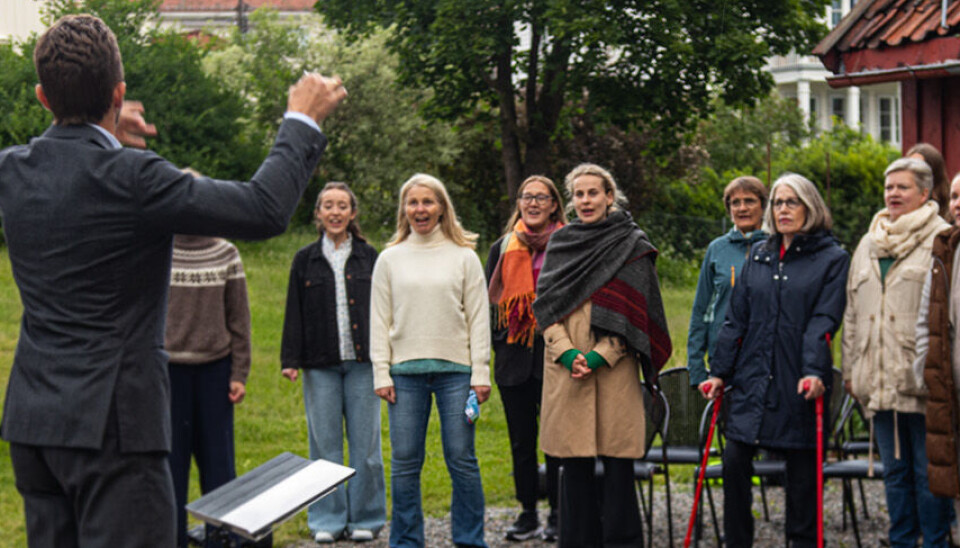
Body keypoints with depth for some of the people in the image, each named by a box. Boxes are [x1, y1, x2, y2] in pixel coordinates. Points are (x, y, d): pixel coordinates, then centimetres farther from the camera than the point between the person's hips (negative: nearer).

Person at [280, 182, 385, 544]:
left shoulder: (368, 257, 8)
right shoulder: (305, 260, 8)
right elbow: (294, 313, 7)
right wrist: (290, 359, 0)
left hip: (362, 362, 0)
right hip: (321, 364, 0)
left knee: (365, 442, 2)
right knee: (325, 443, 3)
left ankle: (365, 518, 12)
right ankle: (328, 520, 12)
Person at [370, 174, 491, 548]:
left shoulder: (464, 256, 6)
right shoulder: (390, 258, 9)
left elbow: (478, 318, 5)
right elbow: (379, 320, 9)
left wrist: (480, 373, -2)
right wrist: (382, 374, 1)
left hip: (455, 369, -1)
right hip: (405, 372, 1)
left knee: (461, 459, -1)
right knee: (404, 462, 2)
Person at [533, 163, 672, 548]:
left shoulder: (631, 245, 3)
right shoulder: (560, 243, 13)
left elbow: (633, 312, -3)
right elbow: (545, 303, 7)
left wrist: (600, 356, -13)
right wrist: (567, 352, -8)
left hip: (614, 369, -3)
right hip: (565, 369, 3)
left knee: (617, 464, -3)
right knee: (575, 464, 4)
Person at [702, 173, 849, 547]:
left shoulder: (832, 259, 2)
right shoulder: (758, 255, 14)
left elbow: (823, 322, -9)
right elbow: (736, 318, 13)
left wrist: (814, 372, -21)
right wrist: (720, 372, 7)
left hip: (799, 385, -3)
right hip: (751, 380, 3)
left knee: (802, 472, 3)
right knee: (734, 460, -3)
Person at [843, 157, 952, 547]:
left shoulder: (941, 240, -2)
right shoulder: (868, 244, 19)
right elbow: (852, 313, 22)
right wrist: (850, 368, 17)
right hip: (878, 380, 6)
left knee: (929, 470, -2)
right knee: (894, 470, 12)